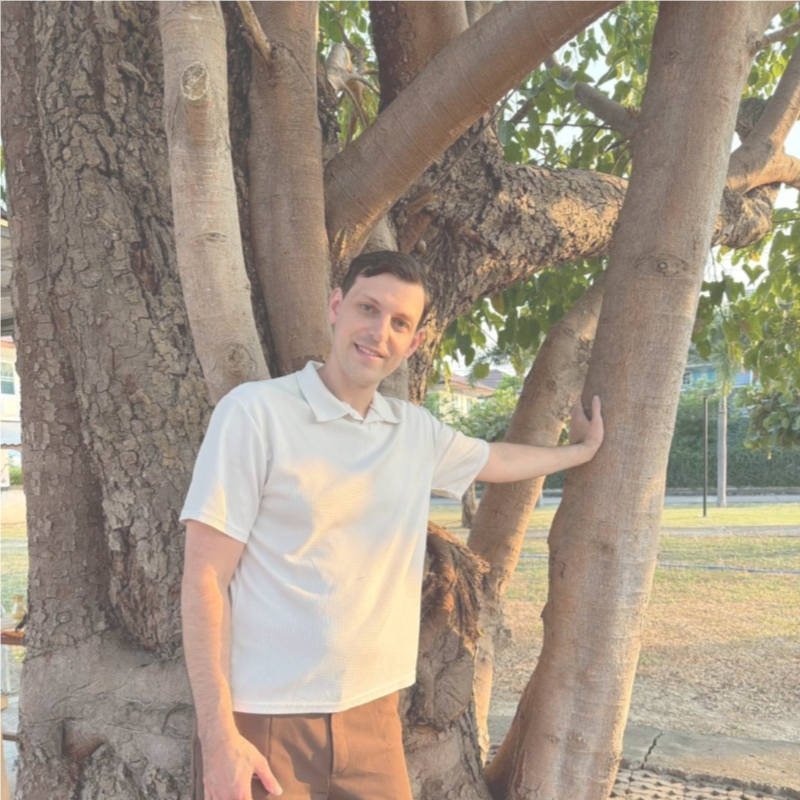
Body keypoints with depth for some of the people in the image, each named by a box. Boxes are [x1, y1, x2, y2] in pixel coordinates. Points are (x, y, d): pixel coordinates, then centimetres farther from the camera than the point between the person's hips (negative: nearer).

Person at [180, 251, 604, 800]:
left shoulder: (418, 431, 6)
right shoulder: (255, 411, -11)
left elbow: (498, 460, 27)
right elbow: (204, 577, -13)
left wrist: (582, 450, 39)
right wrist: (218, 735, -16)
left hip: (372, 713, 5)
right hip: (265, 720, -5)